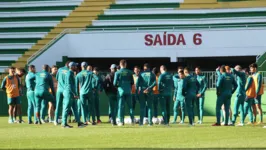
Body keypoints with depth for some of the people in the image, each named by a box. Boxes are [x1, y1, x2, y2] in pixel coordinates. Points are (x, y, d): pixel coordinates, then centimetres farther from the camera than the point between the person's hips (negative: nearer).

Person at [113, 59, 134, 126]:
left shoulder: (117, 73, -5)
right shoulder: (129, 72, 1)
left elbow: (115, 83, -5)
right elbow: (132, 82, 4)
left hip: (121, 90, -2)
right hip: (128, 91, 2)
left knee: (121, 106, 1)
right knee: (130, 106, 9)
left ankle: (121, 121, -2)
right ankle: (132, 120, 5)